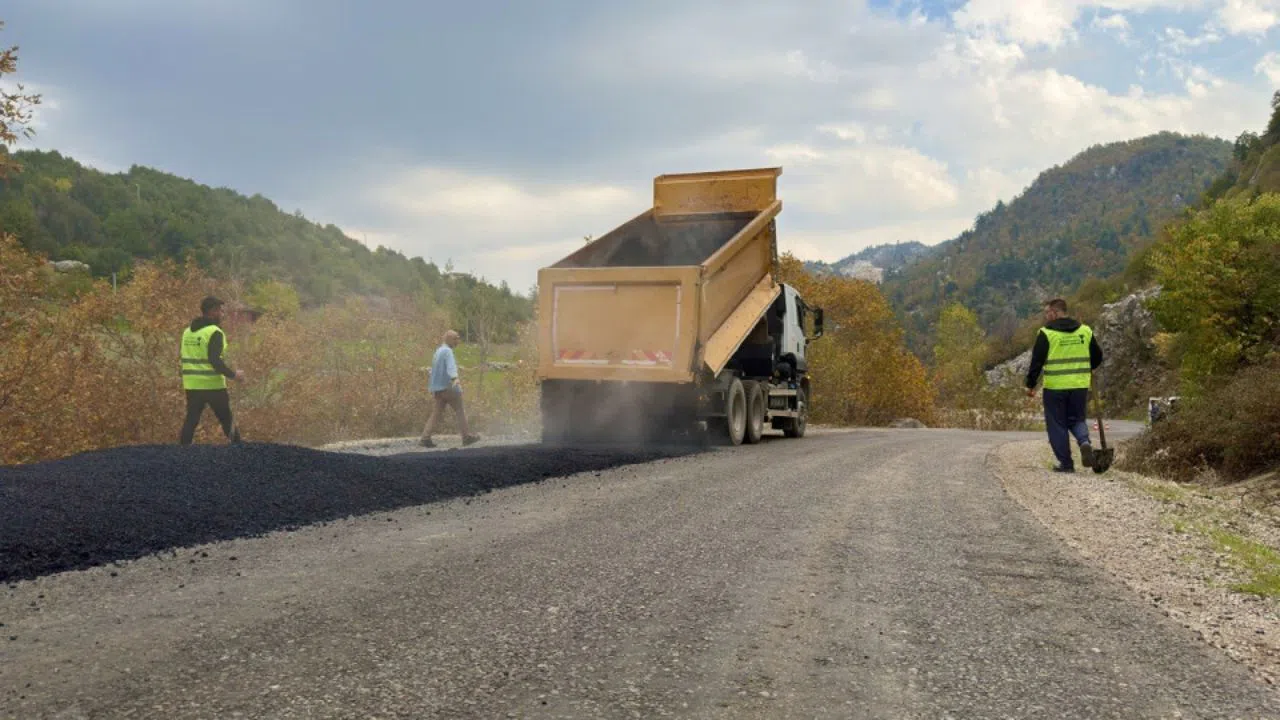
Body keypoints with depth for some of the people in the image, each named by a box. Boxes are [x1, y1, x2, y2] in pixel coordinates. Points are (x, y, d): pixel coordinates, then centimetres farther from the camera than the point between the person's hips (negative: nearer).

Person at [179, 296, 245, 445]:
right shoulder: (214, 332, -13)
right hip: (212, 385, -6)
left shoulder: (188, 331, 12)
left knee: (191, 420, 10)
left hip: (192, 385, 6)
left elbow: (195, 356, 17)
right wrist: (233, 375, -12)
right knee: (227, 420, 5)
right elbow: (215, 360, -21)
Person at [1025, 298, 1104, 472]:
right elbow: (1097, 357, 14)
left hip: (1055, 387, -4)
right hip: (1080, 386, 4)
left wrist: (1030, 385, -2)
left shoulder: (1046, 333, -8)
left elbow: (1036, 361, -10)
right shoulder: (1085, 330, 7)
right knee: (1076, 419, 18)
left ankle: (1066, 463, 6)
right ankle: (1084, 442, -12)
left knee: (1057, 425, 6)